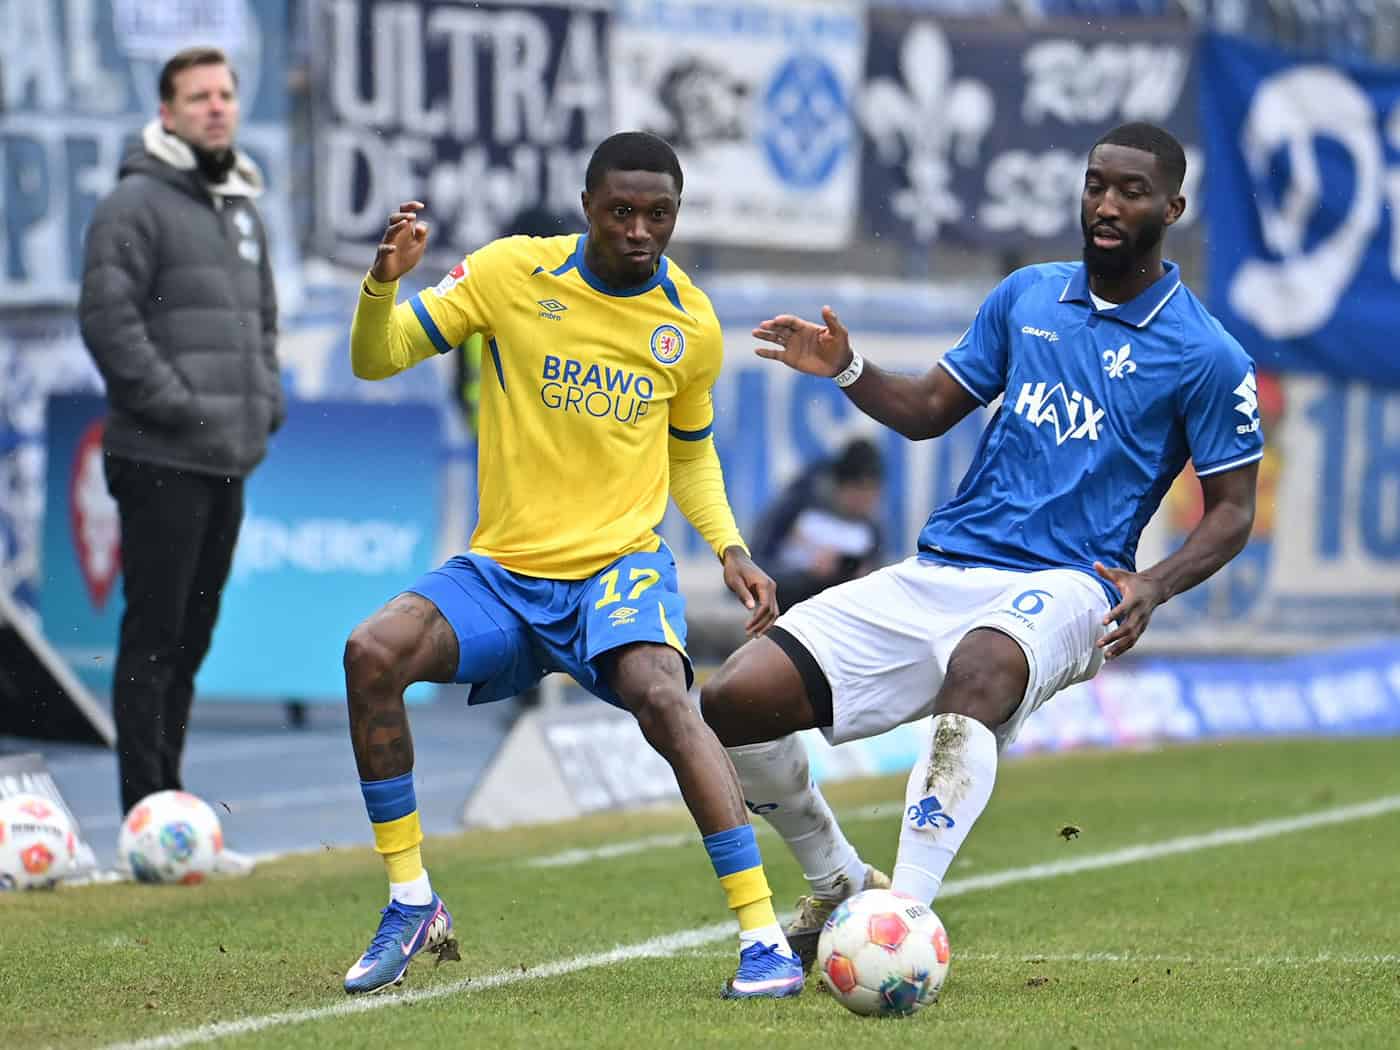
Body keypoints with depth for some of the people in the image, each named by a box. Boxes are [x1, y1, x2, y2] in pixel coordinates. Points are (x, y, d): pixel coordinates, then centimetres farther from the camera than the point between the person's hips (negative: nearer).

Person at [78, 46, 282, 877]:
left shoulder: (243, 210, 18)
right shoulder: (137, 205, -9)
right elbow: (108, 317, -17)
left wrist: (266, 403, 12)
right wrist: (176, 407, -18)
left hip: (230, 462, 8)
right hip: (161, 462, -8)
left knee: (192, 639, 12)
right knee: (153, 639, -7)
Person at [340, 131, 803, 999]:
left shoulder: (692, 325, 3)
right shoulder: (512, 274, -4)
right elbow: (377, 359, -1)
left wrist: (730, 548, 4)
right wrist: (386, 280, -21)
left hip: (621, 561, -1)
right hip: (503, 568, 1)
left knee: (661, 696, -32)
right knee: (373, 653, -23)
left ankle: (765, 940, -28)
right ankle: (412, 905, -6)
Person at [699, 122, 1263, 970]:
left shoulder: (1206, 357, 0)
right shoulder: (1027, 296, 14)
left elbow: (1232, 512, 2)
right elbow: (930, 409, 22)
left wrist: (1153, 588, -16)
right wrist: (846, 370, 2)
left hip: (1061, 586, -6)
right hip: (938, 573, 6)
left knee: (980, 666, -43)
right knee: (734, 700, -9)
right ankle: (836, 885, 15)